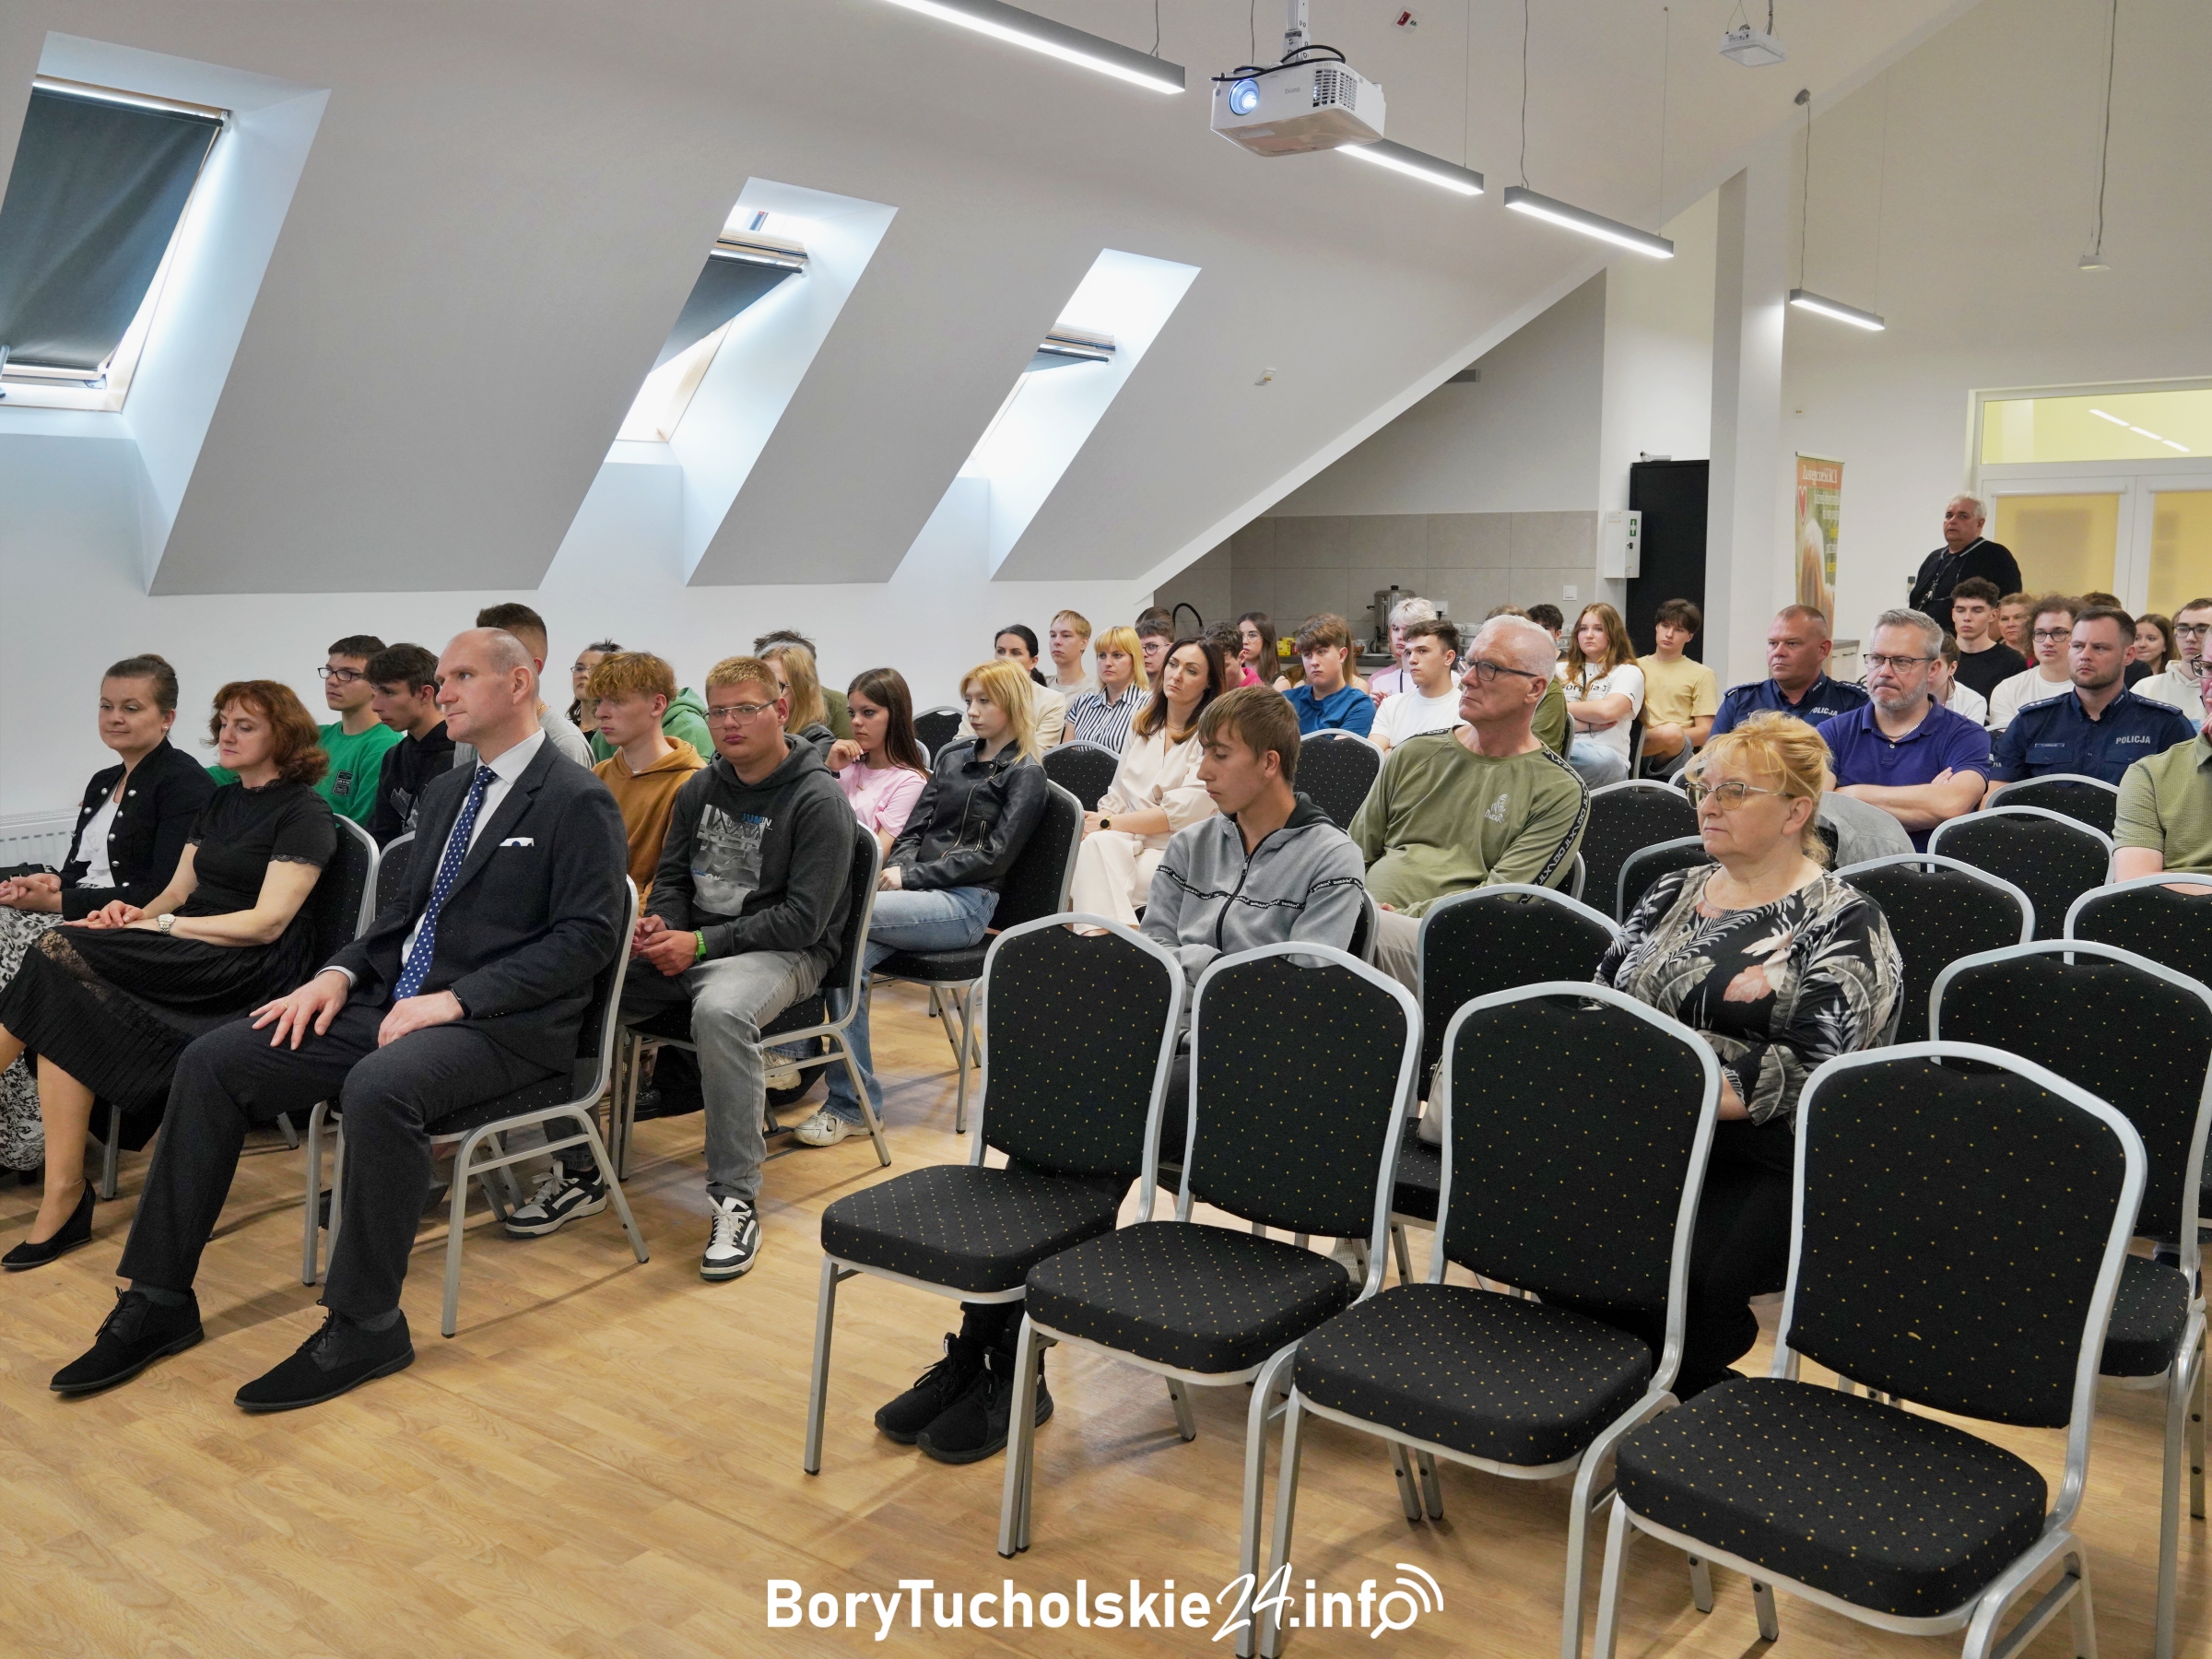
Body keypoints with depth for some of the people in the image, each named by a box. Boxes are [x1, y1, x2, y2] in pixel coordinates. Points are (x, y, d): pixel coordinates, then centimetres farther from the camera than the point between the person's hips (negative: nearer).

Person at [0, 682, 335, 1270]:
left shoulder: (303, 813, -4)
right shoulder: (219, 804, 21)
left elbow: (267, 923, -13)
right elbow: (177, 891, 18)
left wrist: (161, 925, -14)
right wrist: (137, 913, -4)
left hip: (252, 968, -7)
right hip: (190, 955, 7)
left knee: (59, 955, -23)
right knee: (67, 1002, -21)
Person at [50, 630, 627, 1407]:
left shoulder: (578, 800, -7)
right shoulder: (448, 790, 18)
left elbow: (588, 936, -15)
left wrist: (457, 998, -20)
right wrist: (341, 972, 3)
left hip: (502, 1024, -8)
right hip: (397, 999, 8)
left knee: (378, 1086, -37)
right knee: (212, 1063, -5)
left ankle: (364, 1327, -21)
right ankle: (159, 1300, 3)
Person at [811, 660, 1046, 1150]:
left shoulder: (1025, 775, 3)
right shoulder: (951, 756, 22)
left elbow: (992, 856, -7)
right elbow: (915, 829, 17)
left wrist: (911, 877, -12)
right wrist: (895, 871, -5)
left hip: (966, 903, -5)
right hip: (919, 890, 5)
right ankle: (852, 1104, -23)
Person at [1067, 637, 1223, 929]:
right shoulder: (1142, 724, 18)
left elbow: (1185, 811, -12)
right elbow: (1118, 795, 15)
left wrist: (1107, 823, -12)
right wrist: (1094, 823, -8)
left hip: (1174, 853, -5)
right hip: (1130, 840, 5)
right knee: (1097, 845, -30)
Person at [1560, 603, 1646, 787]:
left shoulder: (1628, 673, 12)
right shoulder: (1561, 670, 23)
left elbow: (1607, 710, -9)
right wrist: (1589, 724, -4)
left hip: (1605, 760, -1)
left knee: (1602, 759, -42)